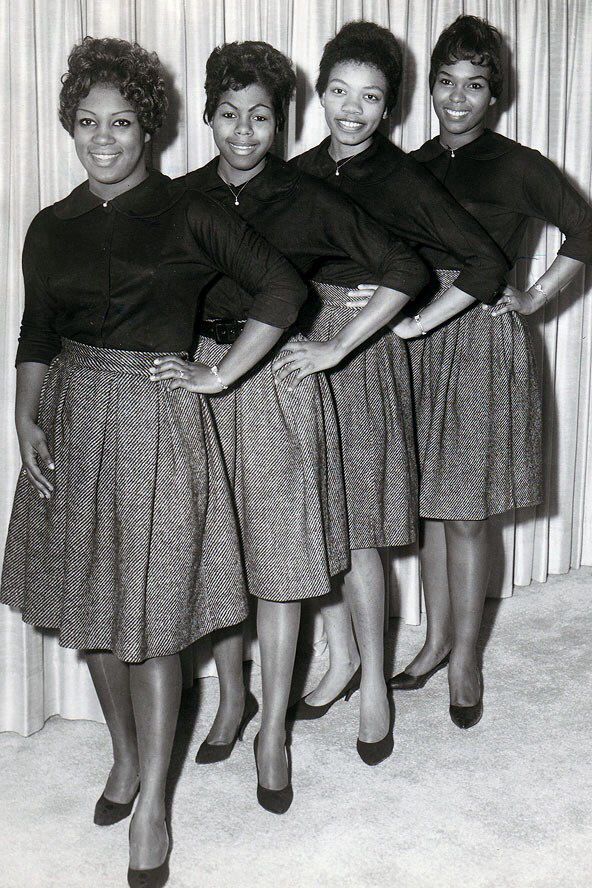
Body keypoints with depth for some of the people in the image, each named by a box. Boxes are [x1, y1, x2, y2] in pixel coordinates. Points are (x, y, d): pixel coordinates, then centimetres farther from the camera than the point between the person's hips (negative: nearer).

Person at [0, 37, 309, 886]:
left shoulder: (186, 214, -5)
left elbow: (282, 287, -8)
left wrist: (220, 376, -8)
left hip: (154, 420, -5)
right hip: (70, 420, 5)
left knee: (150, 621, 0)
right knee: (89, 607, 13)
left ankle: (152, 806, 14)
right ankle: (125, 758, 35)